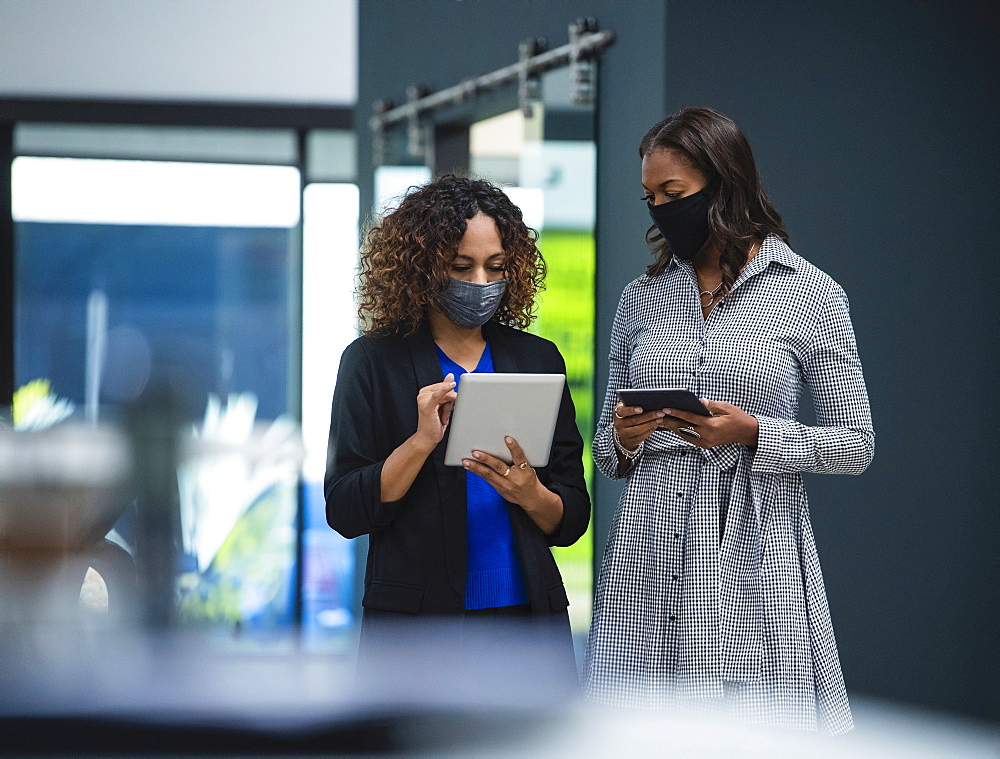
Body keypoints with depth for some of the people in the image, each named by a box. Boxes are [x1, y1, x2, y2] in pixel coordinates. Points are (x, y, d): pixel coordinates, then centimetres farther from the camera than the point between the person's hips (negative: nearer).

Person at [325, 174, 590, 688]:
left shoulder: (537, 360, 10)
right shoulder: (374, 362, 2)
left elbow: (572, 520, 8)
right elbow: (345, 511, -6)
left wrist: (530, 495, -13)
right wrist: (423, 439, -18)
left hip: (527, 614, 2)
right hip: (416, 621, -2)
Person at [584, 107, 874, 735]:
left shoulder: (809, 294, 0)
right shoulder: (642, 297, 12)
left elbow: (856, 444, 1)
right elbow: (606, 450, 19)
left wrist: (753, 432, -13)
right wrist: (623, 440, -5)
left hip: (753, 554, -3)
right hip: (648, 557, 3)